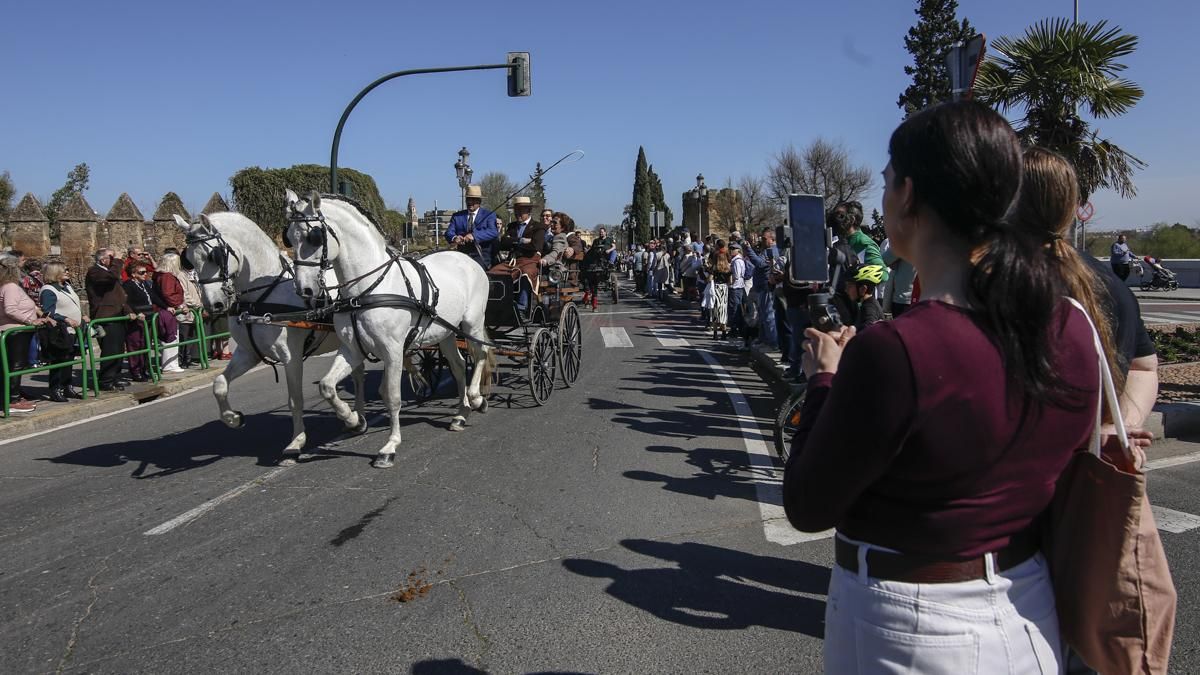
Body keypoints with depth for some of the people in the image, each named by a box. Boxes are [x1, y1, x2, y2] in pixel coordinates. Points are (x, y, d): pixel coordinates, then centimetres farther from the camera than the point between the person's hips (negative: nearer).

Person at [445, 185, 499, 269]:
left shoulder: (489, 215, 7)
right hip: (462, 255, 3)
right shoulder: (457, 216, 18)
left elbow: (494, 232, -10)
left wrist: (474, 236, -26)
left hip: (482, 256, -3)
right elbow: (449, 232, 6)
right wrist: (454, 238, -20)